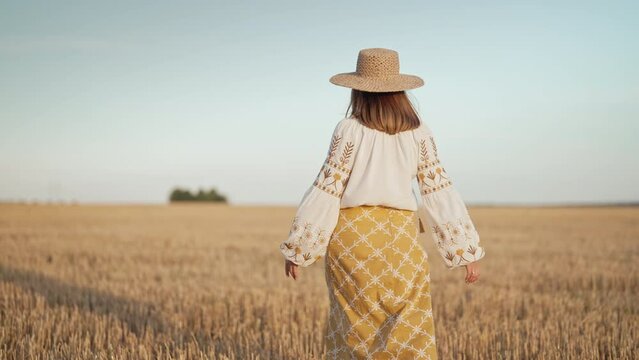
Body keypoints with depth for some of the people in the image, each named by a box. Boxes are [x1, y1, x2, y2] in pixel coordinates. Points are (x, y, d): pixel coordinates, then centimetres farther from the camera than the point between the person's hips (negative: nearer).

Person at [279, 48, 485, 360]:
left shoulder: (348, 129, -3)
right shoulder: (418, 132, 4)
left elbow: (328, 187, -5)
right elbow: (438, 189, 1)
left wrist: (296, 248, 1)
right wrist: (467, 251, 5)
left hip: (352, 234, -1)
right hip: (400, 239, 1)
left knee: (355, 327, 11)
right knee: (411, 331, 4)